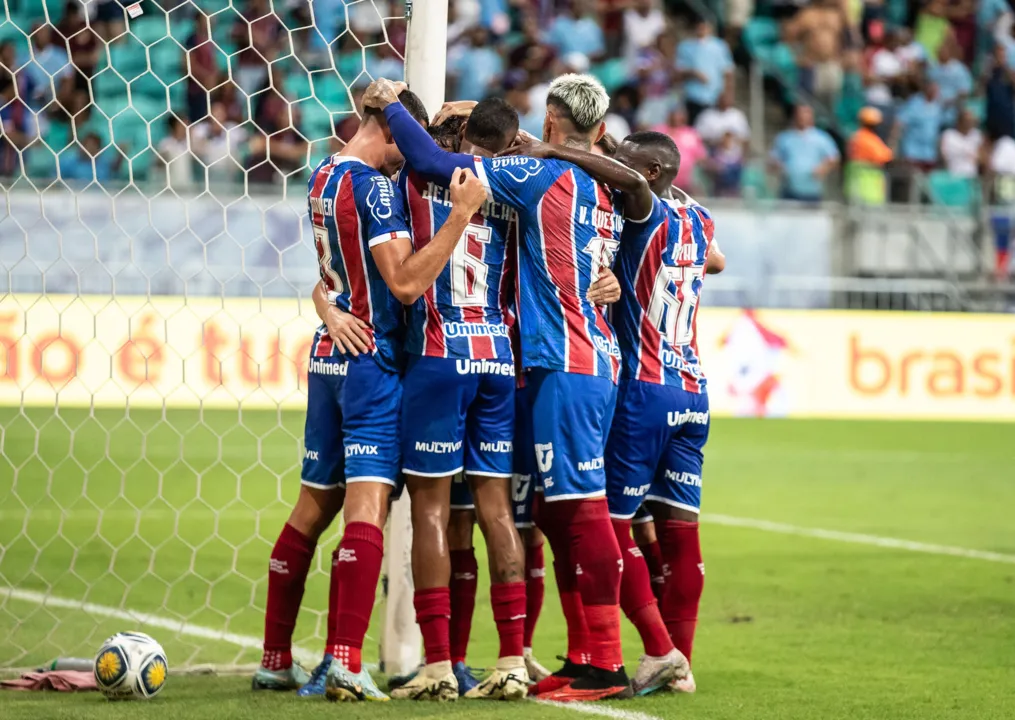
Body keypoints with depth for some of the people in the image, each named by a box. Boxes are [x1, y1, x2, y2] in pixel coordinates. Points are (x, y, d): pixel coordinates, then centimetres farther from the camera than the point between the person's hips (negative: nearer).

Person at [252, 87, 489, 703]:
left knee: (314, 505, 13)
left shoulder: (322, 178, 12)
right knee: (367, 505, -12)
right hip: (373, 361, -9)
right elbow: (406, 282, -20)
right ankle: (344, 664, -19)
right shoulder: (374, 187, -15)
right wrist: (462, 214, -23)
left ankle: (276, 661, 16)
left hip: (328, 353, 9)